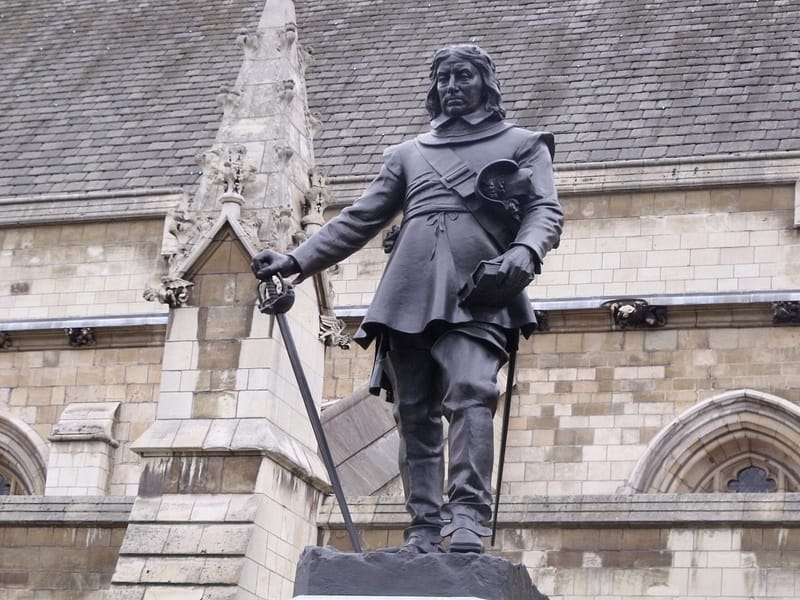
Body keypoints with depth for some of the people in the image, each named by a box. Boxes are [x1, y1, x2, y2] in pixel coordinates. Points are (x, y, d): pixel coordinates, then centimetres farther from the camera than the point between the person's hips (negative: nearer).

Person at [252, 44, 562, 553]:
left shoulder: (523, 145, 19)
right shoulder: (409, 154, 29)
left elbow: (546, 210, 6)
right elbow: (358, 221, 25)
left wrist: (525, 252, -17)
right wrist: (297, 260, 14)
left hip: (476, 298, -4)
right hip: (409, 297, 4)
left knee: (470, 394, -23)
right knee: (416, 414, -3)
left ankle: (468, 520, -29)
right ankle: (425, 530, -3)